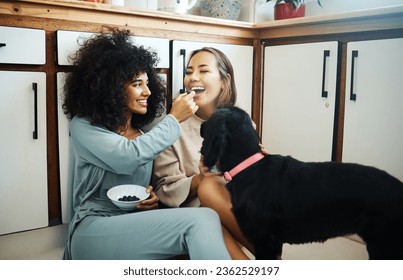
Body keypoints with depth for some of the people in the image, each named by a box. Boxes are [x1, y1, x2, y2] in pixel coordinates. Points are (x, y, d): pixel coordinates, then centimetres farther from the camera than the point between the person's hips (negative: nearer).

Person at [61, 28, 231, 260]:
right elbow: (129, 157, -21)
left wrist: (153, 197, -2)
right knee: (202, 221, -29)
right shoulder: (83, 126, -2)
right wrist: (174, 119, -10)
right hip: (94, 230, -5)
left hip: (136, 227, 5)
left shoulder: (144, 133, 17)